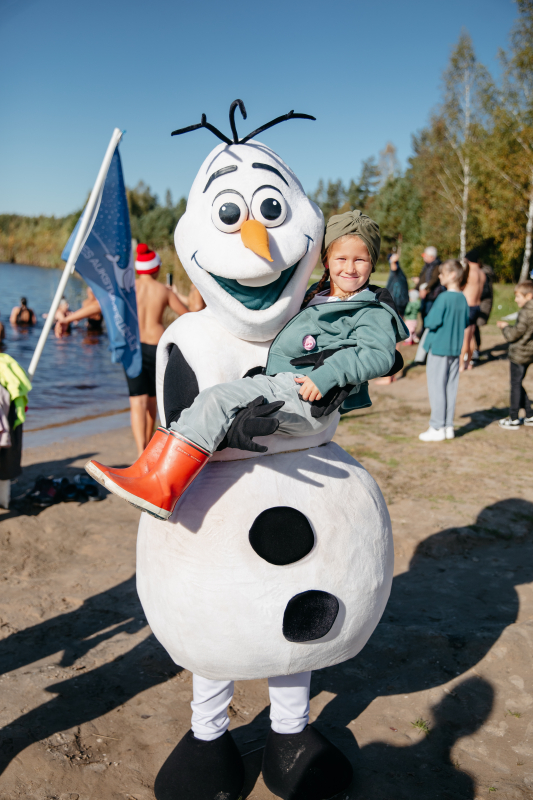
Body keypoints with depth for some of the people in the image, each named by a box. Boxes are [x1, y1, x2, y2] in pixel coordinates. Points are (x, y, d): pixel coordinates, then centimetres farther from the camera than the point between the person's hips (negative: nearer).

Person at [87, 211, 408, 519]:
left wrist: (327, 375, -23)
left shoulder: (373, 313, 2)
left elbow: (380, 355, -14)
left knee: (219, 399, -22)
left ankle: (161, 486, -24)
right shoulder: (315, 298, 25)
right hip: (277, 387, 9)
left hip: (304, 400, -9)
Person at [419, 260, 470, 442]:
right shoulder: (463, 299, 5)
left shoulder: (444, 297, -17)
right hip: (455, 348, 7)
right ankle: (448, 426, 18)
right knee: (451, 387, 11)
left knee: (436, 387, 0)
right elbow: (466, 323, 13)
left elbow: (432, 322, -20)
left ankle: (437, 428, 3)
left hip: (438, 347, -7)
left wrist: (426, 319, 0)